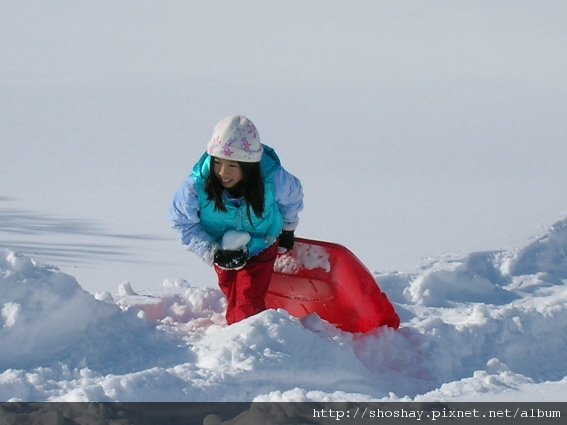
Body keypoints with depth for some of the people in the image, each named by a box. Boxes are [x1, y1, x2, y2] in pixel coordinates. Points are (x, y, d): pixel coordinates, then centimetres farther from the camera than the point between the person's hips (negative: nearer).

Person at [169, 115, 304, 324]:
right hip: (222, 250, 1)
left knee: (249, 303, -12)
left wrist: (288, 229, 12)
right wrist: (213, 252, -28)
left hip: (261, 247, -1)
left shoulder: (273, 179, -33)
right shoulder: (197, 186, -34)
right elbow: (182, 223, -17)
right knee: (234, 301, 17)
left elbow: (293, 197, -7)